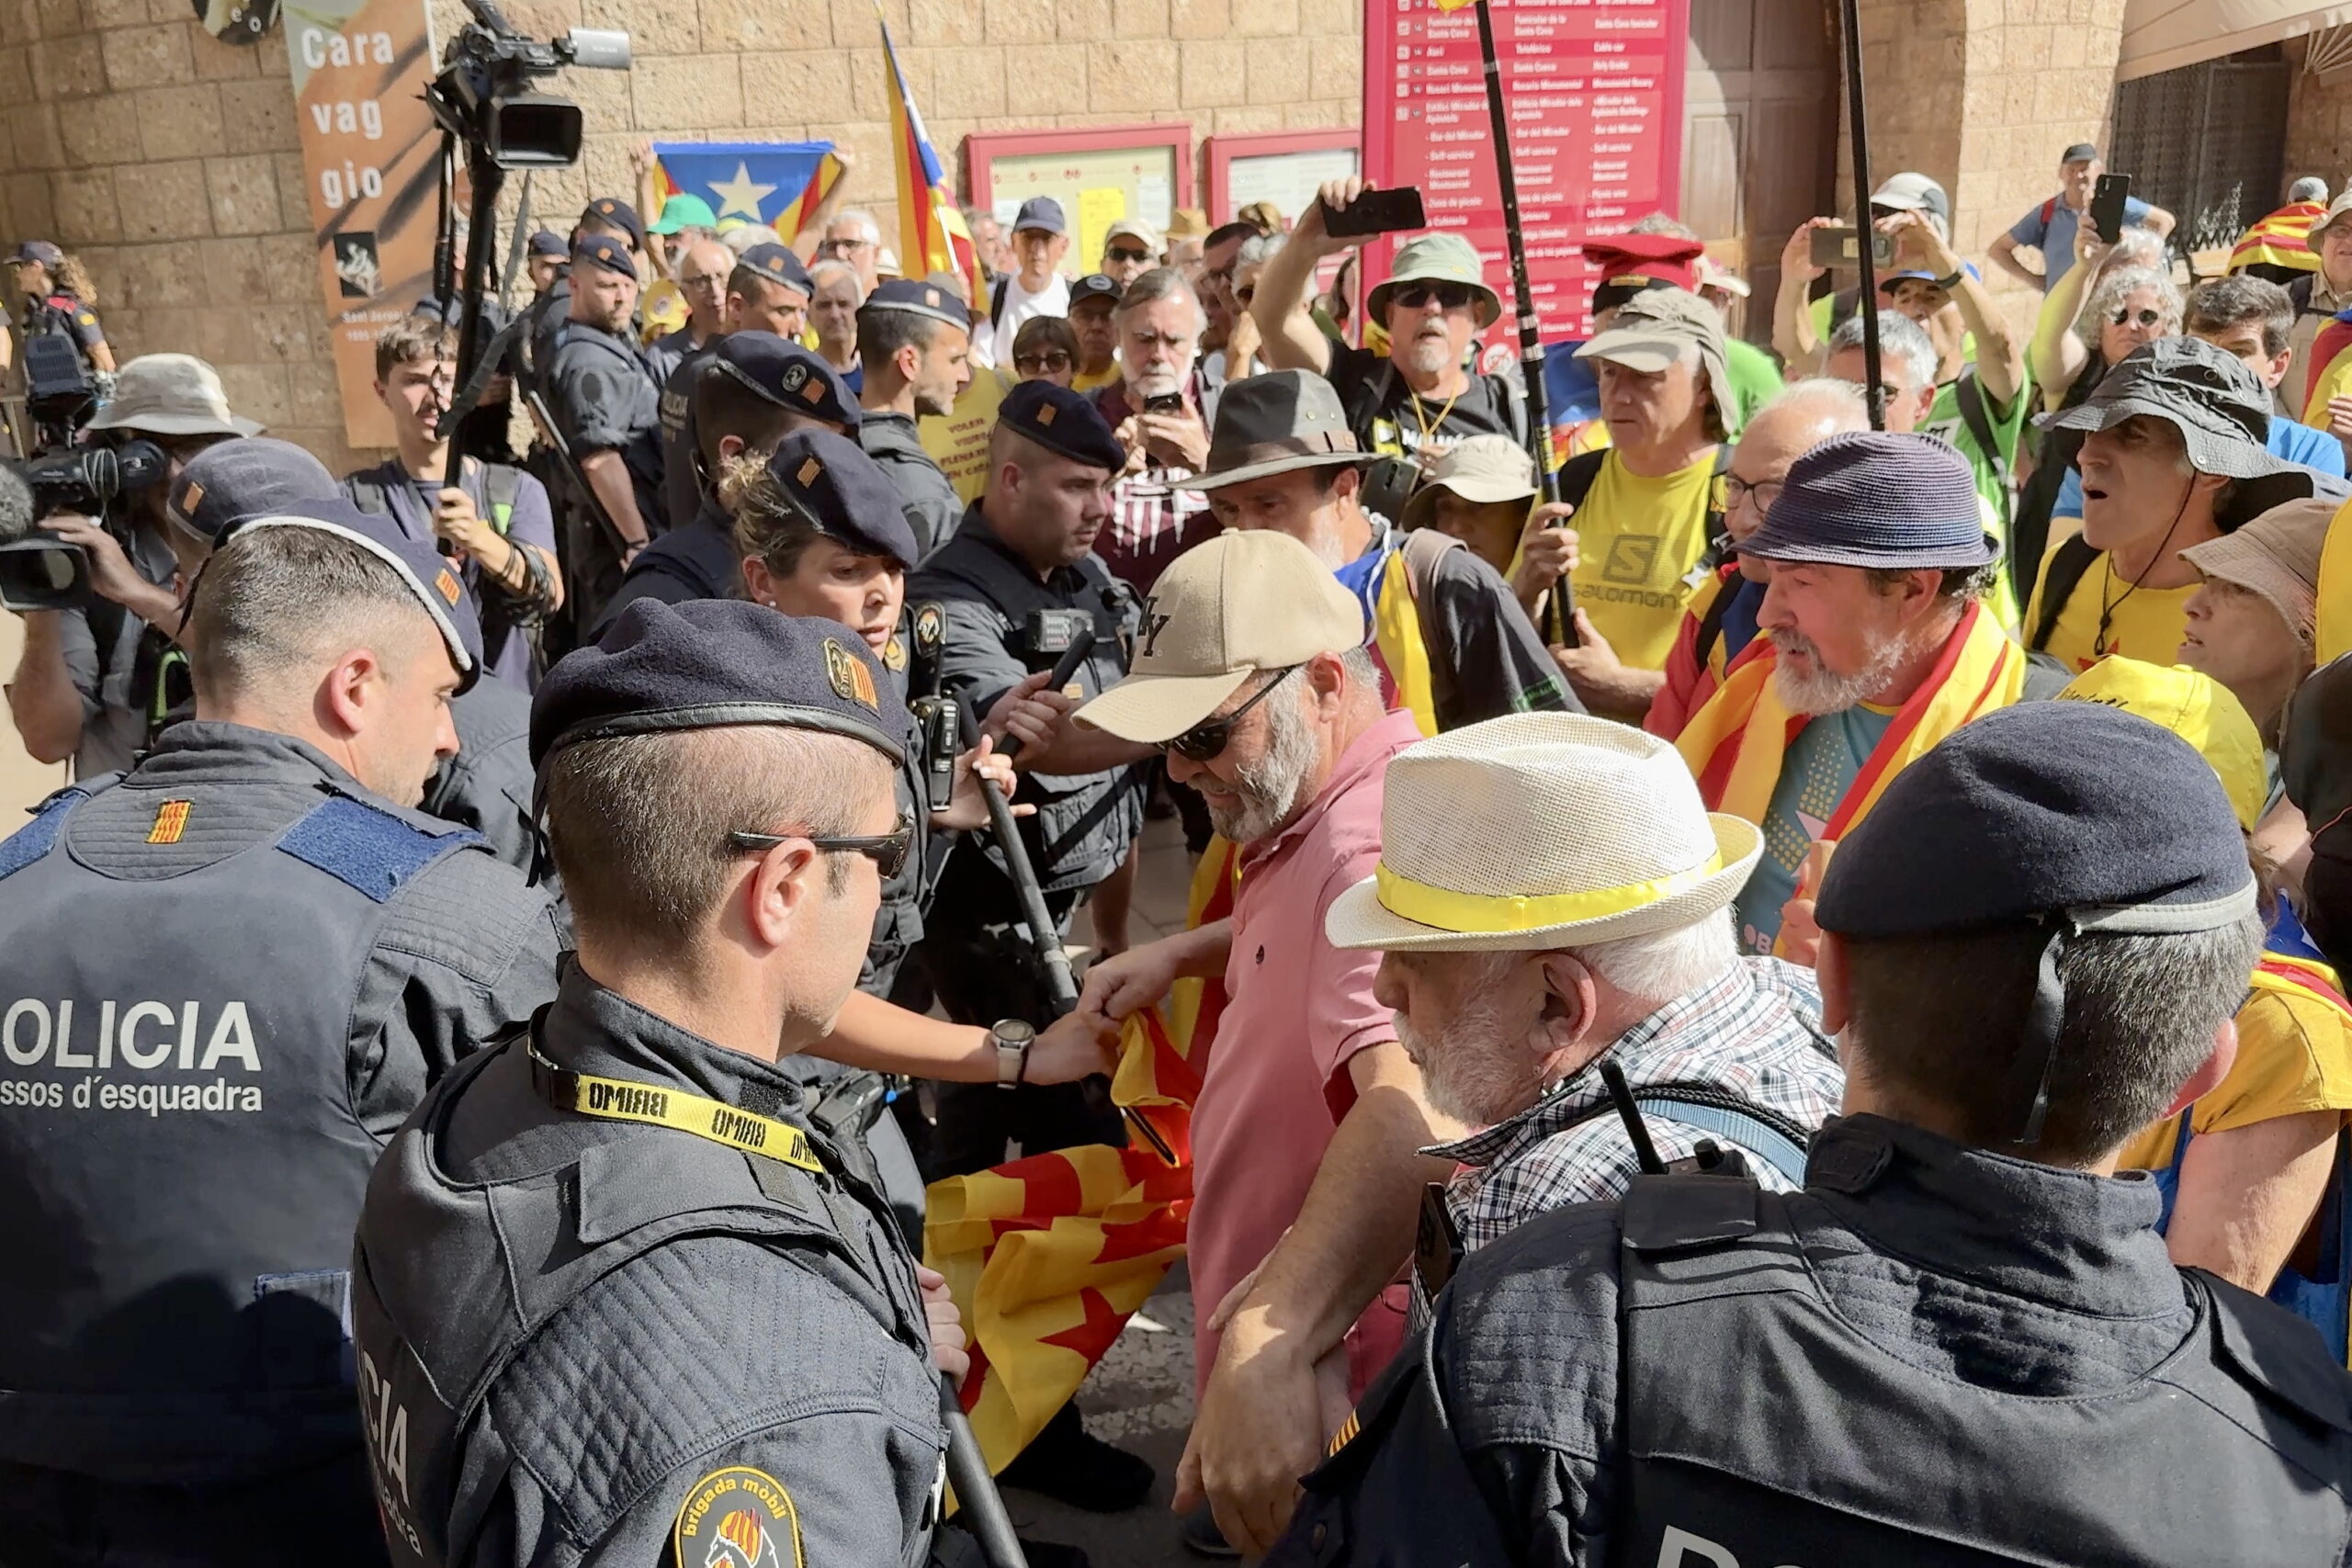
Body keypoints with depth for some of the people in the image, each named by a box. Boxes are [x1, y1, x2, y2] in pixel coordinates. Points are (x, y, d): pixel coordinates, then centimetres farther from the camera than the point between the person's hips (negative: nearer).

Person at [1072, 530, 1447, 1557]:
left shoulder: (1378, 844, -31)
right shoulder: (1313, 811, 3)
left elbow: (1416, 1116, -48)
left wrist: (1268, 1347, -59)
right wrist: (1183, 952, 9)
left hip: (1320, 1376, -10)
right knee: (1219, 1512, 29)